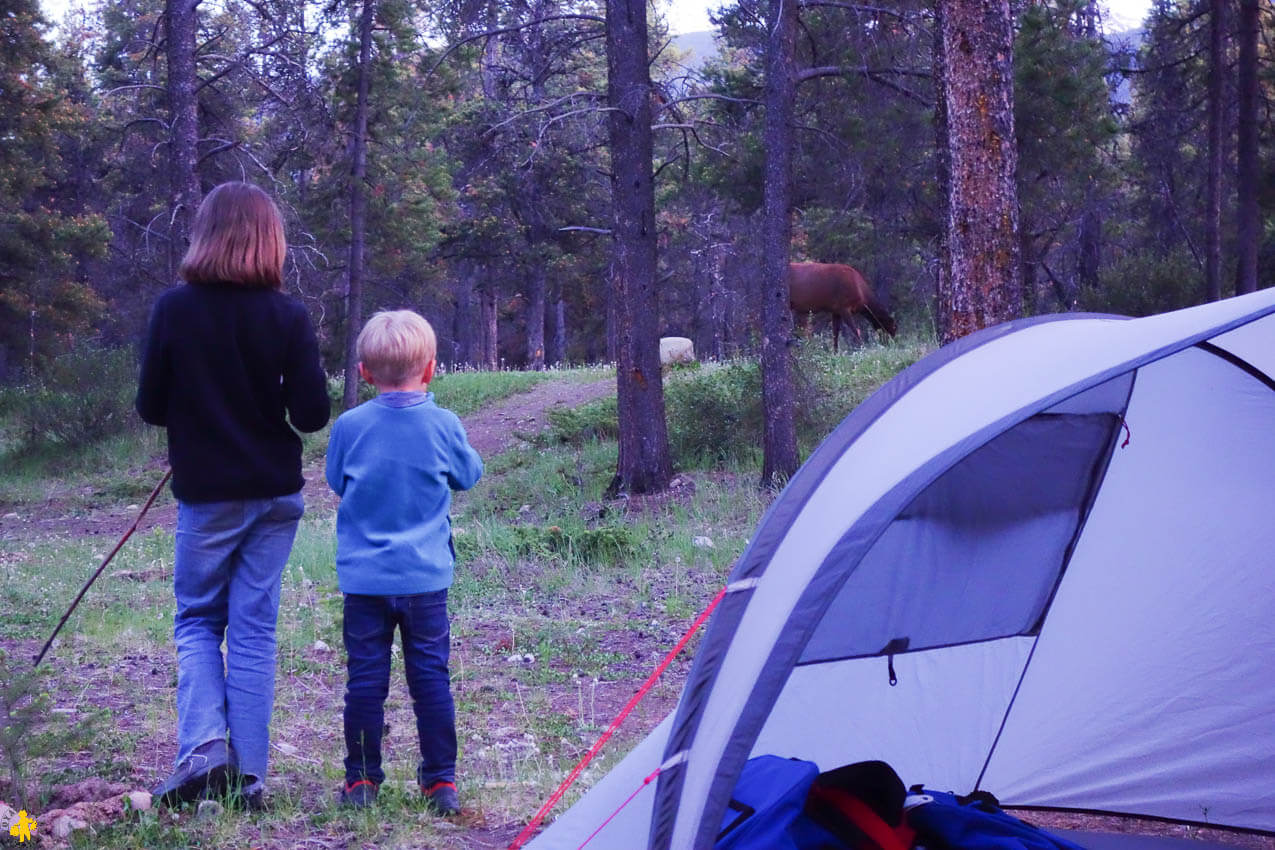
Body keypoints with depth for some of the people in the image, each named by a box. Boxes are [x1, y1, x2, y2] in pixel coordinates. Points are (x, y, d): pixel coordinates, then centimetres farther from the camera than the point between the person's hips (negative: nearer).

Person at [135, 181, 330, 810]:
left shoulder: (174, 309, -10)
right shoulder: (288, 317, -9)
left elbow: (151, 407, -4)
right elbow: (313, 414, -8)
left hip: (205, 494, -1)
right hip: (275, 493, 1)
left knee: (197, 621, 14)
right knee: (254, 628, 8)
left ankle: (202, 747, -7)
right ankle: (248, 772, 6)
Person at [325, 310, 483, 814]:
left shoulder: (349, 426, -6)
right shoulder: (443, 425, -7)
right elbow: (469, 475, 11)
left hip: (364, 578, 0)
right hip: (426, 577, 0)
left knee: (365, 678, 6)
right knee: (431, 677, 7)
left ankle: (361, 780, 12)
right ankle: (441, 781, 10)